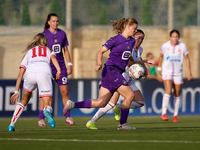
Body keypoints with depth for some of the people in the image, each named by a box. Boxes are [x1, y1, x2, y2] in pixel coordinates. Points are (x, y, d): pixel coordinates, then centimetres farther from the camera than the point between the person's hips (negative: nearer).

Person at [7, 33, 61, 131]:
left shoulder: (28, 52, 36)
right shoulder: (48, 50, 34)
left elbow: (20, 74, 30)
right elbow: (53, 58, 8)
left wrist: (16, 92, 31)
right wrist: (58, 70, -8)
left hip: (30, 73, 2)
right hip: (44, 73, -2)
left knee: (24, 100, 27)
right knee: (48, 105, 1)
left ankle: (12, 125, 19)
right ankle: (47, 111, -36)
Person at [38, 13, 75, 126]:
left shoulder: (62, 34, 8)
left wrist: (69, 64, 7)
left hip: (61, 66, 3)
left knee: (65, 92, 1)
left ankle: (68, 117, 8)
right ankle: (41, 118, 1)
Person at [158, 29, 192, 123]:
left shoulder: (182, 46, -5)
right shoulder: (165, 46, -6)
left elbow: (187, 59, 5)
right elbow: (161, 56, 12)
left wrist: (189, 72, 2)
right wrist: (159, 68, 19)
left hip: (178, 73, 2)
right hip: (167, 72, -2)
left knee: (177, 95, 6)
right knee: (168, 91, -20)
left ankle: (175, 115, 18)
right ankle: (164, 113, -17)